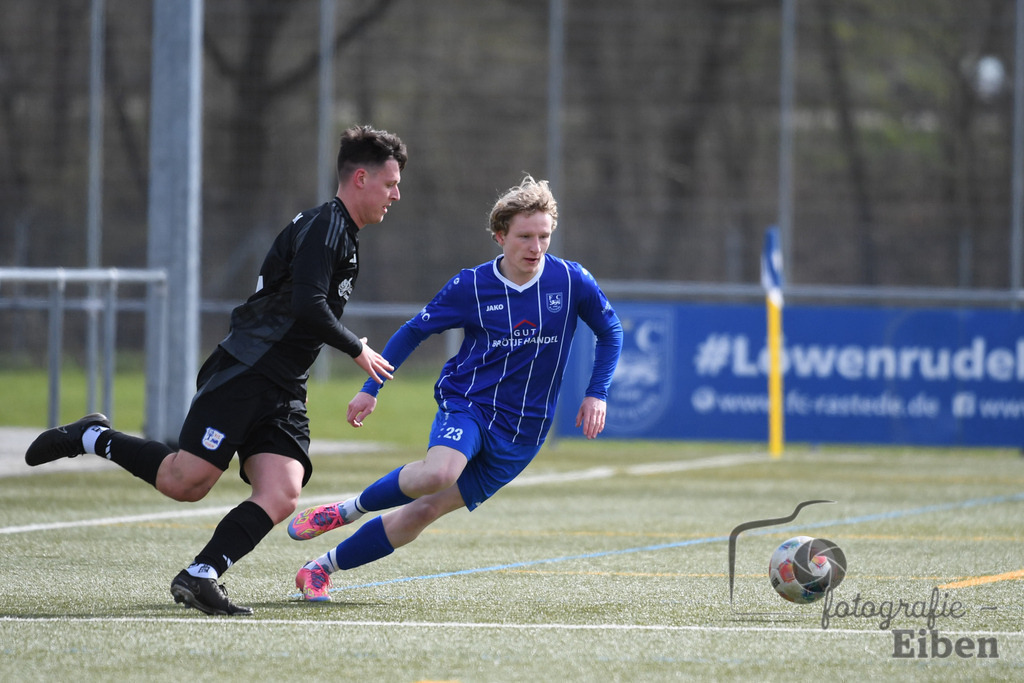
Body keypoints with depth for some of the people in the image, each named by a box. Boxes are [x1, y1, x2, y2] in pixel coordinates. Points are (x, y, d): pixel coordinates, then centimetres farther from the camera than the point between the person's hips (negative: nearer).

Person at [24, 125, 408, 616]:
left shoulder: (344, 235, 21)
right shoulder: (324, 226, -10)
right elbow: (308, 308, -21)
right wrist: (357, 350, -9)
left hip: (283, 391, 9)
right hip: (243, 373, -9)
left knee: (281, 498, -11)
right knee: (183, 482, -14)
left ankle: (199, 577, -12)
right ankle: (91, 438, 7)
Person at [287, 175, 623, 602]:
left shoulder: (572, 281, -5)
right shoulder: (470, 287, -7)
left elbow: (610, 332, 11)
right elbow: (413, 331, 7)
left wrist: (597, 394, 0)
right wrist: (371, 389, 5)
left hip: (521, 434, 2)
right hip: (468, 404, -2)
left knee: (423, 512, -5)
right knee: (437, 473, -35)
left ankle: (322, 568, 10)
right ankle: (347, 511, -8)